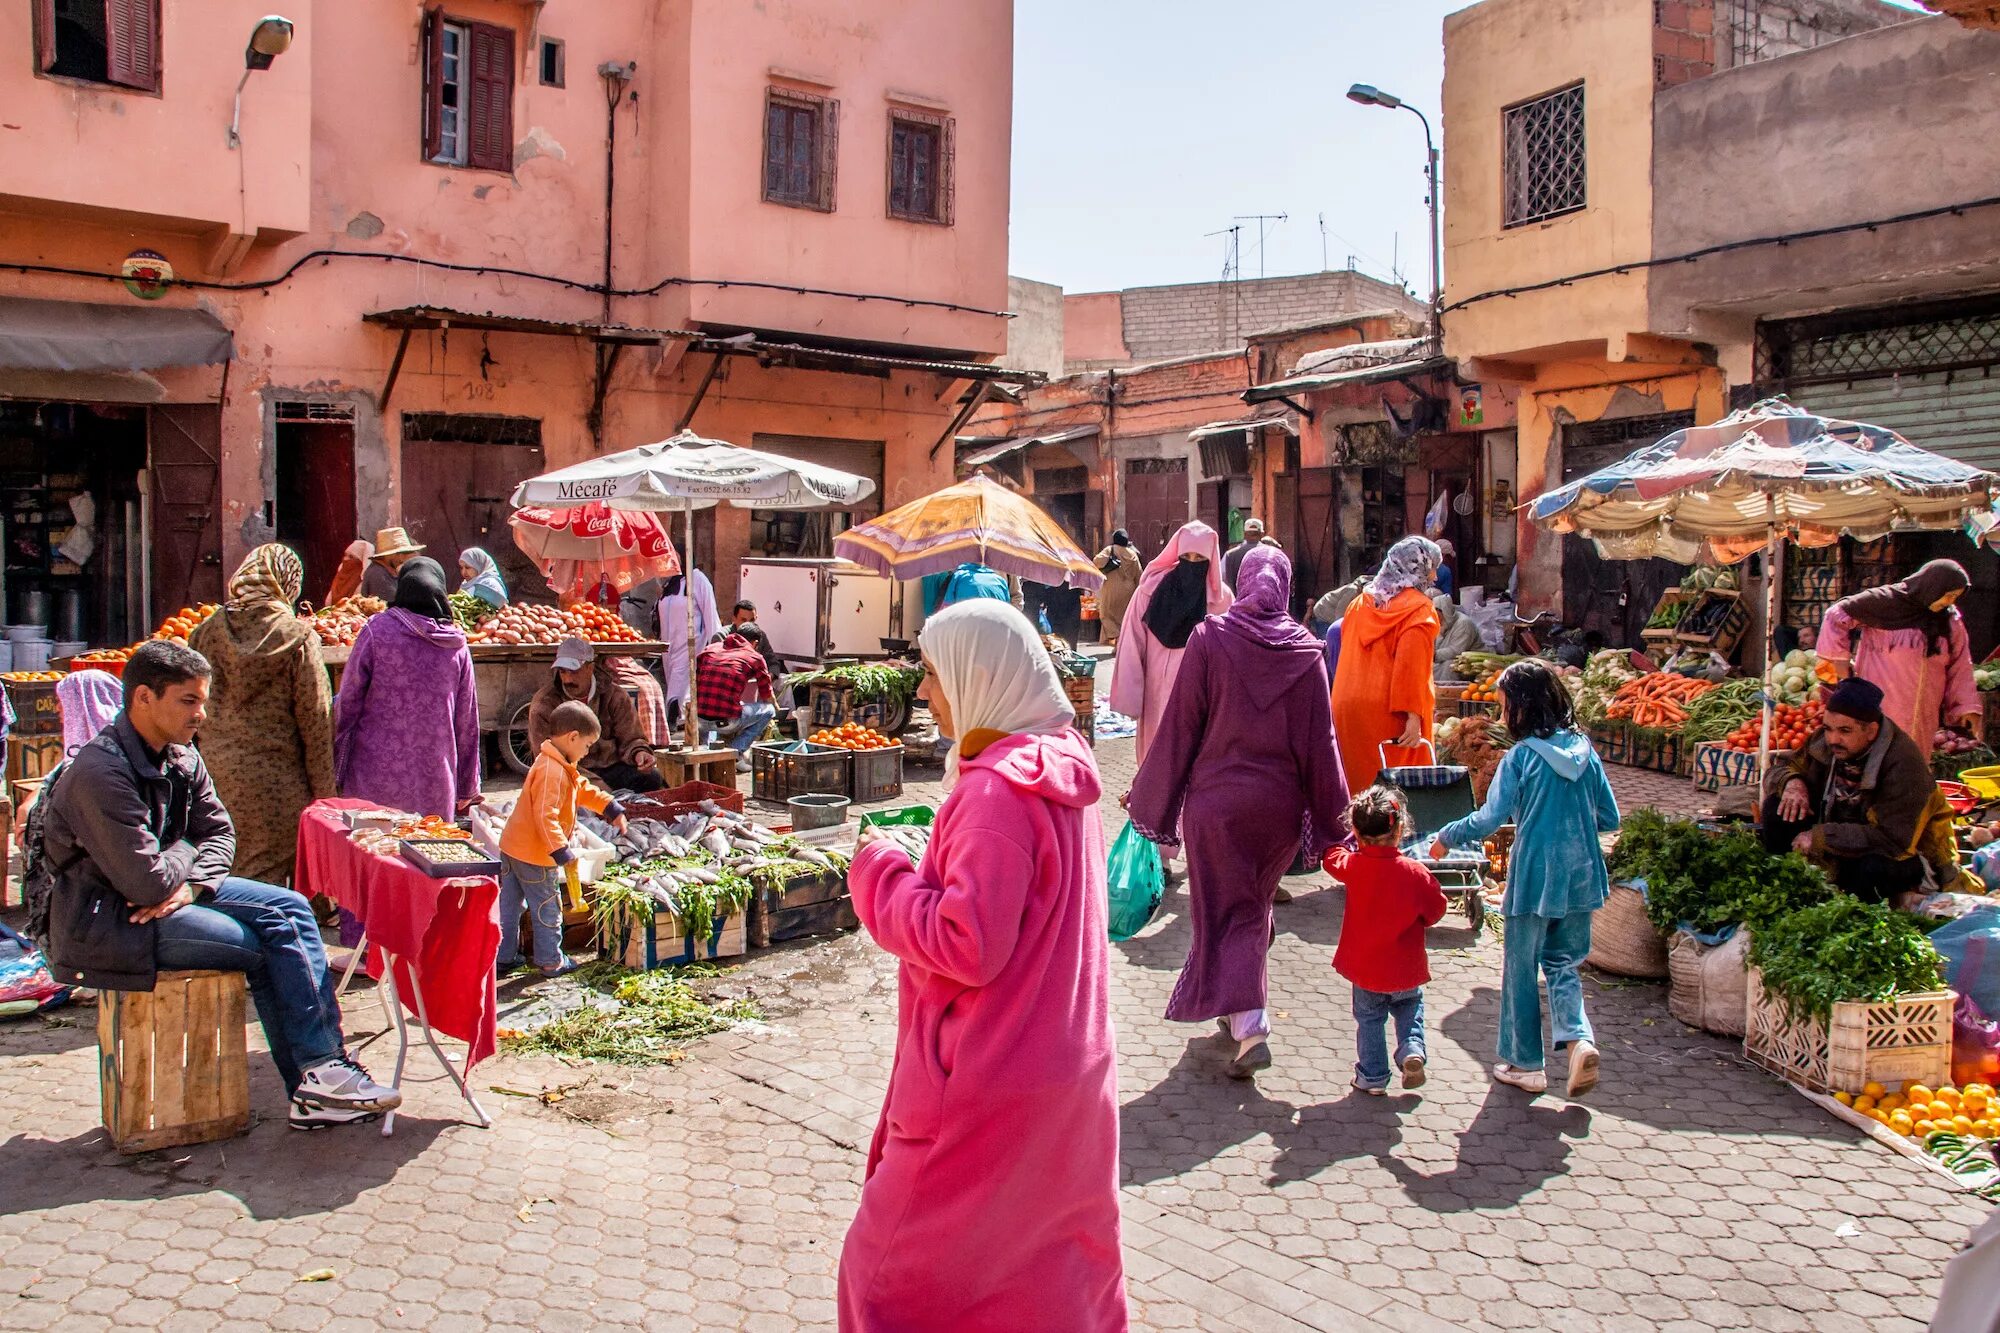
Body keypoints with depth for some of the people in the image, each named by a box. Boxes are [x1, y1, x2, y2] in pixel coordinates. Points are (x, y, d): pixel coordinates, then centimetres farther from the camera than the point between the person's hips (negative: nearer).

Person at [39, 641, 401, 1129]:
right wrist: (185, 853, -6)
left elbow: (219, 832, 9)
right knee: (267, 944, -18)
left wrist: (190, 885, -11)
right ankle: (313, 1082, -7)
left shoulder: (181, 756, 4)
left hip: (167, 893, 9)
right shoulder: (101, 772, -25)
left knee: (290, 906, -4)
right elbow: (149, 882, -27)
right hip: (104, 920, -9)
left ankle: (323, 1068, -7)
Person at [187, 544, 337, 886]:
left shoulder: (206, 631, 4)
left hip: (213, 780, 4)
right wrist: (323, 794, 0)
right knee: (266, 881, 1)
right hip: (275, 785, -4)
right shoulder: (298, 638, -7)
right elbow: (315, 723, -6)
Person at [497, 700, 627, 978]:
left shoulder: (562, 767, 9)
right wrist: (562, 852, -31)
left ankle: (504, 957, 28)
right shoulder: (553, 771, -24)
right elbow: (545, 816, -31)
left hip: (512, 848, 10)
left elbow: (584, 789, 24)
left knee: (509, 906, 17)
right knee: (547, 910, 5)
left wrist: (612, 808, 20)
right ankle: (550, 962, 17)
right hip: (535, 855, -10)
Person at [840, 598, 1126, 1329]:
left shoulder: (997, 789, -24)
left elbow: (968, 946, -26)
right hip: (1069, 1071, 9)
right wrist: (921, 867, 10)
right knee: (1055, 1260, 23)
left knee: (896, 1270, 7)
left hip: (988, 1089, -9)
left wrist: (881, 872, -14)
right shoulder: (1063, 770, 4)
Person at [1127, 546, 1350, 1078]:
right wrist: (1331, 819, 6)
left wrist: (1150, 794, 1)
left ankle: (1251, 1027, -6)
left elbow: (1180, 725, -8)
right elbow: (1320, 740, -1)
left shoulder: (1210, 638, -8)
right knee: (1255, 905, 19)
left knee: (1225, 911, 5)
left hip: (1217, 799, -3)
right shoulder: (1306, 650, -2)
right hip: (1280, 804, 3)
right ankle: (1242, 1005, 33)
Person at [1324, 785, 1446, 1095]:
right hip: (1405, 968, 0)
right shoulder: (1416, 873, -17)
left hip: (1364, 966, 0)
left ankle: (1372, 1076, 17)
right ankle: (1412, 1049, 6)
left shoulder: (1352, 865, -13)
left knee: (1369, 1018, 14)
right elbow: (1435, 910, -5)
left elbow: (1332, 858, 9)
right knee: (1409, 1005, 25)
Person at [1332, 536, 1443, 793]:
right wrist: (1414, 715, -19)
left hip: (1348, 710, 6)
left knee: (1359, 780, 11)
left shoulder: (1361, 603, 12)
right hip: (1390, 714, -6)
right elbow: (1411, 665, -17)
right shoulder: (1418, 609, -7)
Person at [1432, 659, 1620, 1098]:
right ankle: (1578, 1038, -6)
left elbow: (1488, 820, -16)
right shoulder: (1585, 751, 2)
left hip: (1535, 878, -5)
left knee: (1521, 970, 10)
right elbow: (1610, 819, 7)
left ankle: (1526, 1064, 19)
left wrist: (1446, 837, -1)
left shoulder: (1521, 756, -13)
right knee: (1563, 964, 17)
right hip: (1581, 877, 5)